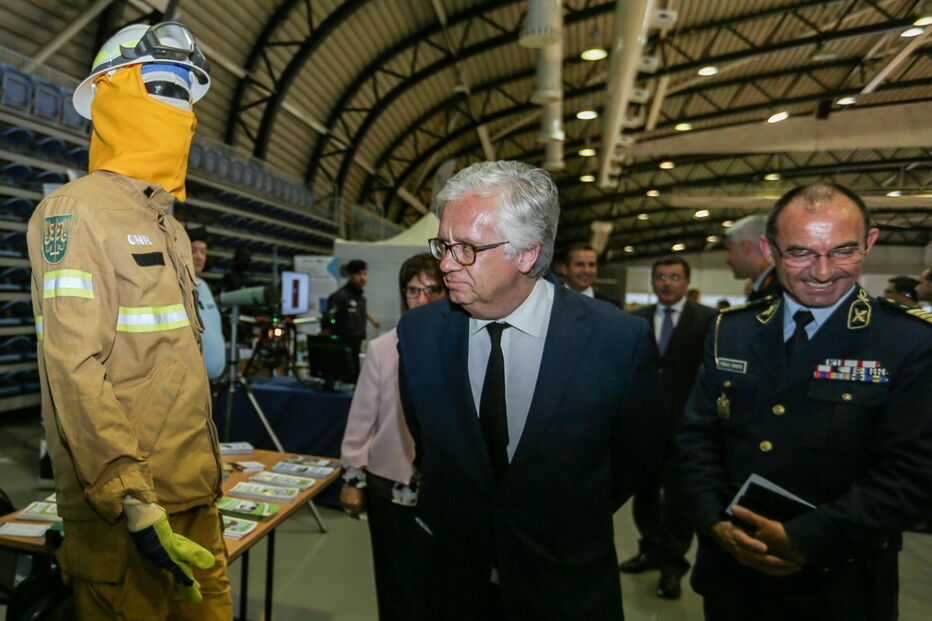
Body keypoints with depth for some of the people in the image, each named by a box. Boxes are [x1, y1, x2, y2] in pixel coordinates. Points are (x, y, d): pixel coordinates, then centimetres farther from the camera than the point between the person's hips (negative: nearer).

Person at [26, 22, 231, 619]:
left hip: (194, 497, 8)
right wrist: (131, 501, -23)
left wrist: (204, 476, 17)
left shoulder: (170, 226, 14)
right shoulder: (77, 210, -11)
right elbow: (74, 367, -19)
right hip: (124, 510, -7)